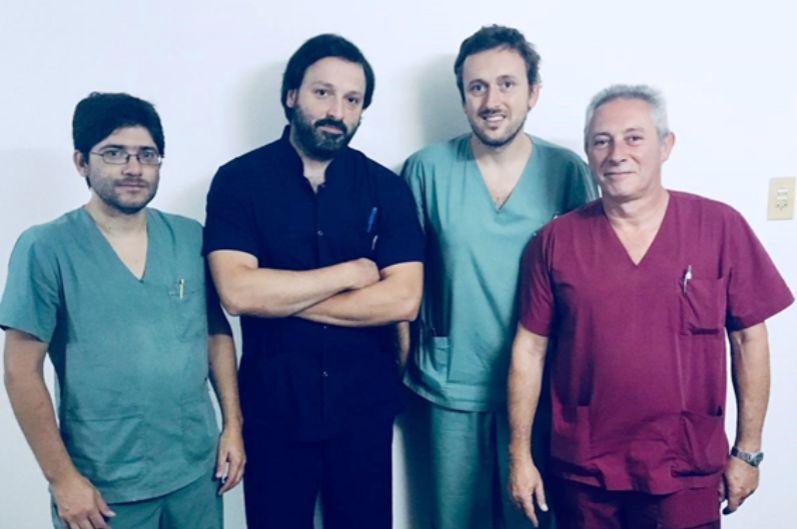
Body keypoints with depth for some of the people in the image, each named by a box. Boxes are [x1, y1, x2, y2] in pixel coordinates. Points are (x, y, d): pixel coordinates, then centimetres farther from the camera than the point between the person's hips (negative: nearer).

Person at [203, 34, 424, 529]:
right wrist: (349, 273, -14)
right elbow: (237, 291, -18)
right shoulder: (238, 180, -6)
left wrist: (281, 296, -15)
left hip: (366, 404, 1)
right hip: (273, 405, -1)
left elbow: (403, 298, -13)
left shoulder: (387, 187, -2)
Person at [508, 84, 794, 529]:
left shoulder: (721, 227, -6)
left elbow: (749, 339, 0)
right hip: (582, 470, 1)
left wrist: (748, 451, 3)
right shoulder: (556, 241, -5)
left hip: (686, 471, 0)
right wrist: (520, 455, 0)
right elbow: (530, 348, -1)